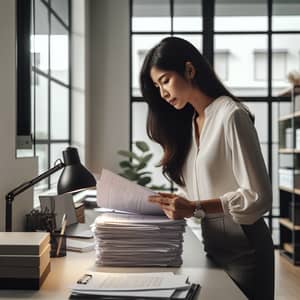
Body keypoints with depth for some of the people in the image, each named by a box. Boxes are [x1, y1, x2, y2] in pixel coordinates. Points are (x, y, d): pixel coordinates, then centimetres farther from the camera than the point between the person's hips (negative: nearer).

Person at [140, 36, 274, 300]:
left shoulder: (231, 115, -15)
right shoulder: (189, 122, 9)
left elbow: (258, 196, -19)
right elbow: (199, 189, 9)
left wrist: (195, 208, -25)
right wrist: (173, 201, -9)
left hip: (243, 250, -7)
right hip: (213, 247, 7)